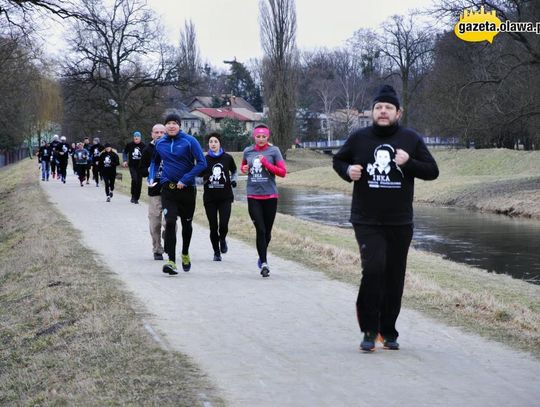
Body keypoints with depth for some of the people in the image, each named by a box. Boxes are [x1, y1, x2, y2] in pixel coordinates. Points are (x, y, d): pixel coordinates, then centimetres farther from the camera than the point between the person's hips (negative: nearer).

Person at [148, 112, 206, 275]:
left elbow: (202, 163, -13)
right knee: (170, 222, -14)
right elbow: (155, 162, 22)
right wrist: (151, 177, 5)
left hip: (187, 188, -1)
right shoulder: (160, 143, 4)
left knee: (187, 224, 15)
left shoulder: (189, 141, -9)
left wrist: (185, 179, -19)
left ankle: (185, 254, 37)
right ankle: (171, 261, -16)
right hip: (168, 188, 1)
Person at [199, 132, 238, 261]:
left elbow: (234, 171, 19)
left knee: (223, 225, -12)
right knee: (213, 227, 3)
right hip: (210, 197, 1)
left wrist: (233, 180, 0)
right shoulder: (205, 160, 2)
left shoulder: (227, 158, 2)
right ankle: (216, 252, 19)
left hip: (225, 197, -1)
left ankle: (222, 239, 22)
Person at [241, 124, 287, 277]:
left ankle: (262, 258, 32)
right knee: (260, 230, -9)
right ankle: (264, 263, -9)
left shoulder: (273, 151, -1)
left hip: (270, 196, 0)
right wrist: (244, 169, 2)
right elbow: (243, 166, 25)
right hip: (253, 196, 0)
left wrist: (266, 164, -15)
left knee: (267, 230, 9)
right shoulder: (248, 151, 7)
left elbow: (283, 172, -5)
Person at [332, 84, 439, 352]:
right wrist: (348, 171, -6)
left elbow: (432, 171, 3)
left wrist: (408, 163, -15)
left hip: (400, 223, 2)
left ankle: (388, 332, 23)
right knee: (373, 268, -19)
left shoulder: (411, 139, 2)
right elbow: (338, 161, 17)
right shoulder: (358, 138, 2)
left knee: (394, 278, 8)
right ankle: (369, 330, -6)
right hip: (366, 221, -2)